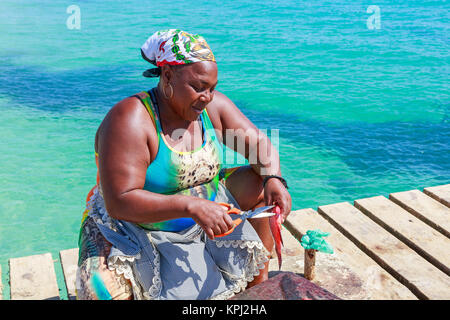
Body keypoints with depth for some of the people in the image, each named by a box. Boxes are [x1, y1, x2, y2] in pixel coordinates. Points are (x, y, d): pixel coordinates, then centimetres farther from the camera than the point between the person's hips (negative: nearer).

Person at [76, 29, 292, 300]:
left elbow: (258, 143, -2)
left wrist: (274, 179, -24)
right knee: (102, 290, -32)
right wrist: (192, 206, -40)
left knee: (258, 183, -5)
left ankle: (259, 283, 12)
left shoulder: (213, 105, -7)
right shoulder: (130, 120, -26)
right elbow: (119, 203, -31)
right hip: (136, 230, -6)